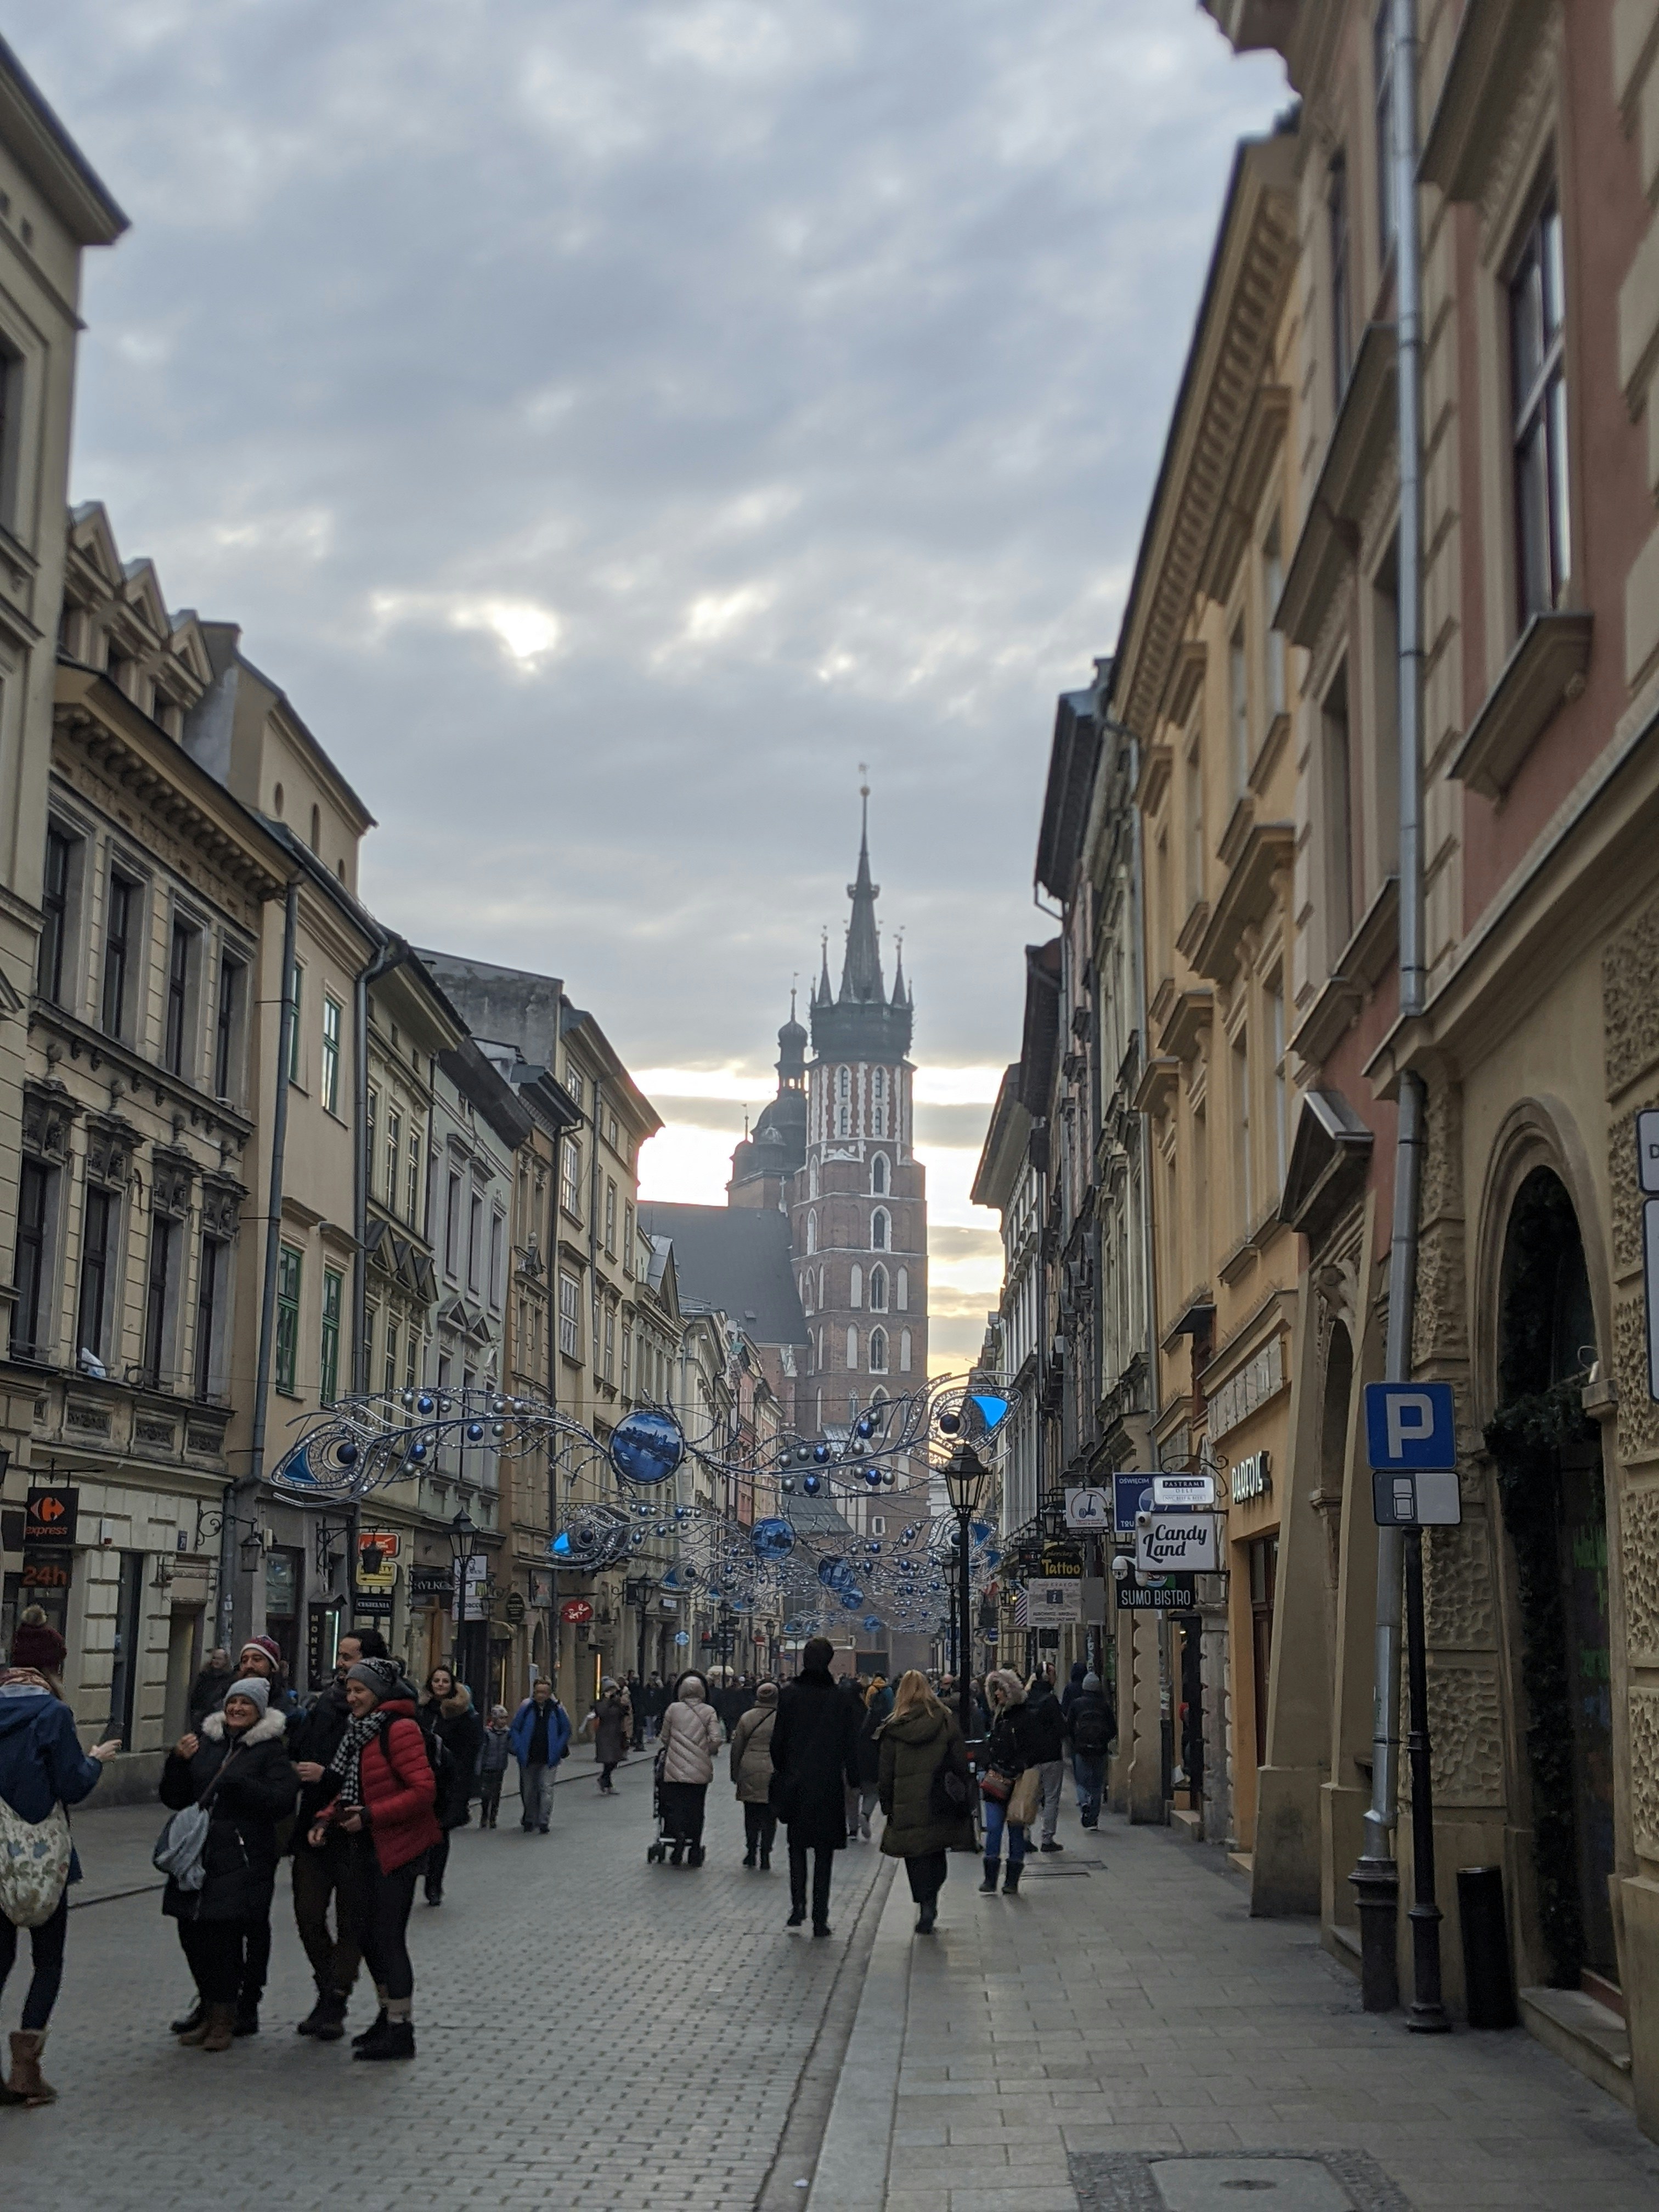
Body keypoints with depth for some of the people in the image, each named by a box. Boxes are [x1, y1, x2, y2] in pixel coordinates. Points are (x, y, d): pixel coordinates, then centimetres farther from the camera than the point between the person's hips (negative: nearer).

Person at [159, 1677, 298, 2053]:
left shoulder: (271, 1750, 0)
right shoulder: (205, 1742, 14)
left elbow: (282, 1801, -12)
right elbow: (174, 1798, 14)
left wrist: (239, 1784, -21)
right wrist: (178, 1761, -2)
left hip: (244, 1860, -5)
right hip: (198, 1854, 5)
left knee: (225, 1933, -10)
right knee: (192, 1931, 5)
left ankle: (224, 2016, 4)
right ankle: (211, 2010, 22)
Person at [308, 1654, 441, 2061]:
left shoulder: (399, 1730, -16)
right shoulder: (360, 1731, 13)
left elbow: (423, 1790, -22)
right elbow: (350, 1789, 21)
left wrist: (370, 1815, -23)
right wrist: (327, 1818, 3)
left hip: (397, 1848, -9)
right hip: (368, 1846, 9)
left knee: (388, 1937, -5)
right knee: (368, 1936, 15)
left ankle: (400, 2031, 4)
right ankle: (389, 2016, 31)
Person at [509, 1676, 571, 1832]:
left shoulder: (557, 1709, -2)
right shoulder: (527, 1707, -2)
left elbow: (566, 1731, 8)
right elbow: (514, 1729, 5)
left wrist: (558, 1750, -2)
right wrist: (519, 1749, -5)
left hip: (548, 1759, -1)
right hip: (529, 1758, 1)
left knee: (546, 1789, -8)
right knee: (529, 1790, 12)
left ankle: (543, 1822, -5)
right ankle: (529, 1820, 27)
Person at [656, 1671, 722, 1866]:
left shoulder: (673, 1709, -1)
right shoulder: (709, 1712, -1)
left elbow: (665, 1738, 6)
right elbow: (715, 1740, -7)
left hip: (676, 1768, -1)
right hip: (700, 1769, 1)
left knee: (674, 1805, 4)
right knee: (696, 1808, 11)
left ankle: (678, 1834, -25)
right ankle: (695, 1852, 14)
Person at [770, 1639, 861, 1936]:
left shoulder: (788, 1694, -6)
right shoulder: (842, 1700, -7)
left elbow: (778, 1740, -2)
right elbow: (850, 1745, -3)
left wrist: (780, 1770, 12)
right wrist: (852, 1779, 8)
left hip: (795, 1784, 0)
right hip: (829, 1786, 0)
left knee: (797, 1847, 17)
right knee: (824, 1852, 7)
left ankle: (798, 1906, 5)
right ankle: (820, 1919, 5)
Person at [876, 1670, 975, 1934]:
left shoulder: (892, 1728, -2)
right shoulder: (946, 1722, 0)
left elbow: (885, 1773, 2)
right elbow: (961, 1763, 2)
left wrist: (888, 1806, 10)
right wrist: (963, 1800, 8)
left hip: (907, 1807, -1)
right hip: (939, 1803, 1)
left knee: (917, 1860, 7)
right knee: (937, 1856, 15)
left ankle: (925, 1905, 0)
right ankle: (931, 1900, 4)